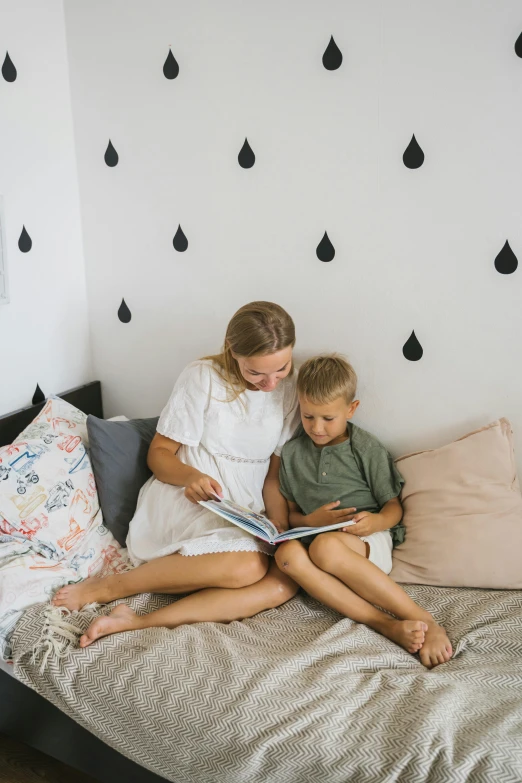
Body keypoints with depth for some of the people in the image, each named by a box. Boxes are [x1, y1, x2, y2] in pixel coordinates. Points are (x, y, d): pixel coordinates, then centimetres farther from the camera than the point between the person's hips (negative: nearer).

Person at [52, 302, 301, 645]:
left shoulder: (291, 390, 2)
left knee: (285, 583, -26)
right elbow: (159, 453, -4)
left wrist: (281, 527, -11)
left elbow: (275, 473, 6)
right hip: (183, 501, -5)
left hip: (243, 518, 5)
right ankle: (107, 587, -16)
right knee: (246, 567, -34)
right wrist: (190, 476, -25)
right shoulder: (203, 378, -10)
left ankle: (138, 622, -26)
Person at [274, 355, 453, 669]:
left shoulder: (366, 449, 3)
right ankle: (386, 624, -37)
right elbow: (292, 514, 16)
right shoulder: (292, 454, 13)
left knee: (325, 546, -38)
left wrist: (378, 521, -20)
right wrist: (311, 520, -8)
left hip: (368, 543, -3)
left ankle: (424, 621, -30)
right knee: (288, 553, -32)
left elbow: (394, 506, 3)